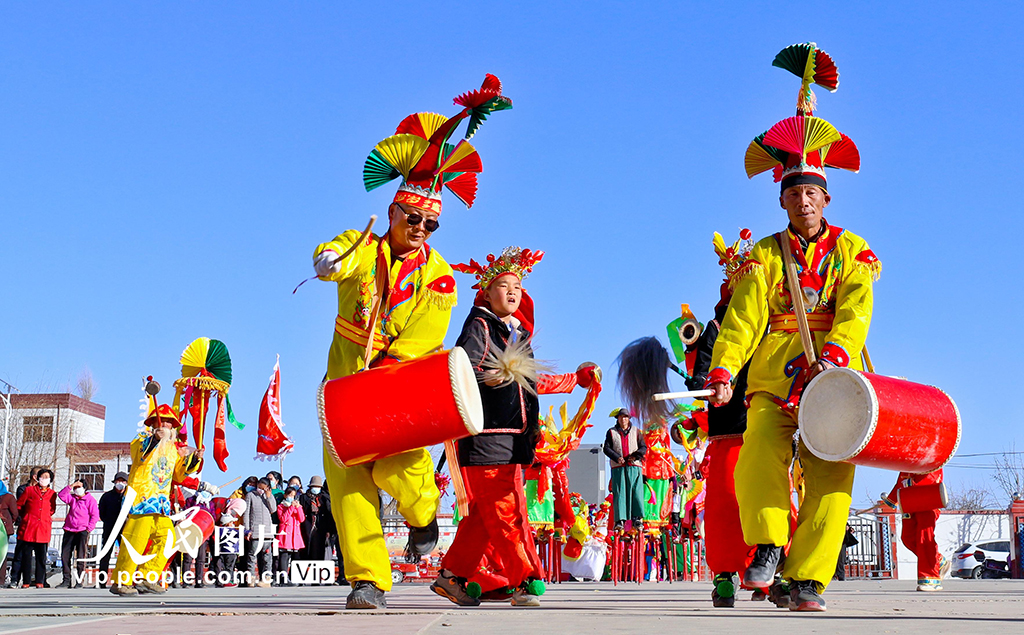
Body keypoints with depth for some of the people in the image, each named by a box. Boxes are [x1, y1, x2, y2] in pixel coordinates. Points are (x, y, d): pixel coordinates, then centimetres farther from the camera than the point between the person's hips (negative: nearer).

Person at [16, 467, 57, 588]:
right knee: (26, 555, 0)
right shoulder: (29, 490, 5)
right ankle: (26, 581, 8)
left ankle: (40, 581, 7)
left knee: (41, 556, 1)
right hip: (28, 528, -1)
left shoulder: (52, 494, 11)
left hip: (43, 529, 1)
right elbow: (19, 506, 13)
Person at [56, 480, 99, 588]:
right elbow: (61, 495, 1)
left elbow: (95, 516, -3)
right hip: (69, 530, 5)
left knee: (80, 557, -4)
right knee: (65, 555, 2)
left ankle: (79, 581, 0)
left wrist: (88, 529, -10)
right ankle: (67, 580, 9)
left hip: (82, 531, -5)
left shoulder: (90, 500, 0)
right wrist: (71, 486, -6)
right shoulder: (72, 498, 14)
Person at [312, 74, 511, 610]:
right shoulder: (362, 247, 5)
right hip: (345, 381, 2)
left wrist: (377, 374, -22)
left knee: (395, 465, -22)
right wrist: (330, 261, -43)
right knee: (346, 474, -9)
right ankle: (368, 579, -4)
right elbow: (327, 263, -18)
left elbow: (419, 341, -9)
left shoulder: (436, 275, 2)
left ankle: (422, 510, 12)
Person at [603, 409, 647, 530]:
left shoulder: (636, 431, 16)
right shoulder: (611, 432, 15)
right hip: (618, 467, 0)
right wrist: (617, 458, -10)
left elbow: (644, 447, 11)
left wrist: (635, 455, -9)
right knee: (619, 493, -6)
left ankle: (637, 518, -3)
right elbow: (606, 448, 7)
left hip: (634, 466, 0)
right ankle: (620, 520, -8)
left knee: (636, 492, -6)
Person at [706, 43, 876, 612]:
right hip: (772, 383, 1)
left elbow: (855, 311, -6)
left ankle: (808, 580, -7)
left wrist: (834, 355, -25)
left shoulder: (851, 251, 10)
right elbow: (744, 318, -1)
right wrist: (724, 369, -17)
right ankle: (768, 544, -1)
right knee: (759, 460, -21)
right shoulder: (765, 256, 12)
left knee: (829, 476, -11)